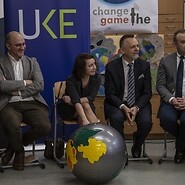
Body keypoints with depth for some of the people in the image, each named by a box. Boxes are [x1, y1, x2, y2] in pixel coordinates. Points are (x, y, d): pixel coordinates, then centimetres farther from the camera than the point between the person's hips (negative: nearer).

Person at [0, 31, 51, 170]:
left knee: (45, 126, -25)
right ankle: (19, 151, 2)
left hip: (31, 103, 3)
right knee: (13, 125, -36)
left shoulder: (32, 62, 16)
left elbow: (40, 85, 2)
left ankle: (14, 146, 5)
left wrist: (18, 92, -7)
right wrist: (24, 83, -4)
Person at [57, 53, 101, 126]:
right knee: (85, 106, -32)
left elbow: (91, 98, -18)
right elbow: (76, 102, -37)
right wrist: (85, 120, -51)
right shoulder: (71, 81, -24)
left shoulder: (96, 78, -12)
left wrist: (72, 101, -31)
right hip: (68, 110, -3)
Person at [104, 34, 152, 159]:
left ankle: (137, 146, 7)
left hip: (139, 103, 2)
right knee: (116, 118, -33)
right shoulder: (111, 67, -3)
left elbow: (147, 92, 1)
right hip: (118, 104, -1)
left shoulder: (144, 65, 2)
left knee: (146, 122, -27)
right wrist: (123, 107, -22)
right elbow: (110, 94, -5)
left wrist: (136, 107, -17)